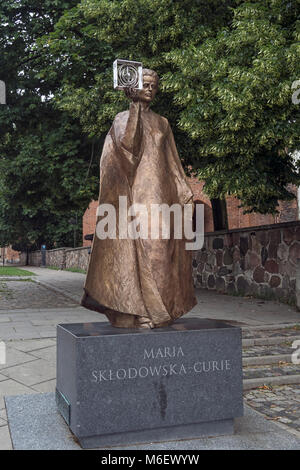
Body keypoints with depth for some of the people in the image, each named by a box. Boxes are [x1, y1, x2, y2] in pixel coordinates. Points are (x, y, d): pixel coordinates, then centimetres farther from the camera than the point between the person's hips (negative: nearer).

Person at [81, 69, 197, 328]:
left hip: (161, 193, 5)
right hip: (136, 192, -4)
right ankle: (138, 310, -10)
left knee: (162, 246, 0)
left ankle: (160, 308, 5)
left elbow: (172, 160, 20)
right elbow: (126, 143, -11)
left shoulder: (162, 123, 21)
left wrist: (184, 191, 12)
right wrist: (135, 108, -10)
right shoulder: (124, 118, 10)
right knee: (140, 246, -13)